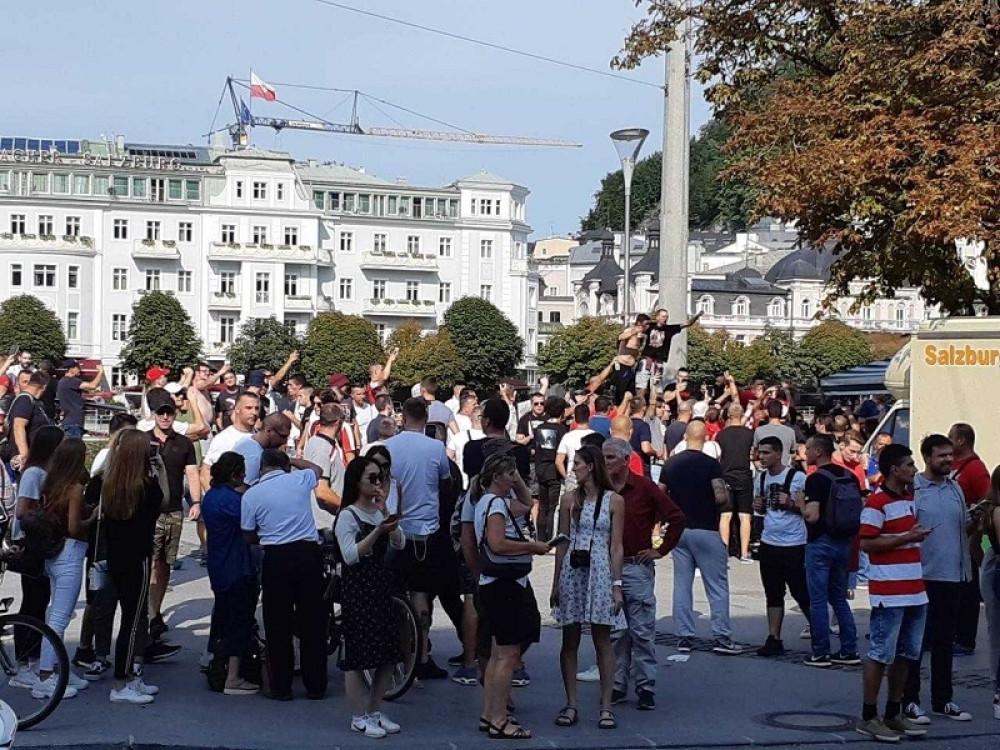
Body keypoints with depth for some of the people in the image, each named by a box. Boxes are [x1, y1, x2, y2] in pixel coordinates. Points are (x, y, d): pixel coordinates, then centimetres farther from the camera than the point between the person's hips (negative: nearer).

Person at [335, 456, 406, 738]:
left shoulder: (379, 513, 12)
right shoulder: (348, 515, -8)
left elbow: (399, 543, 1)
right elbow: (351, 555, -17)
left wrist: (385, 511, -10)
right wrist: (378, 531, -25)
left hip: (381, 585, 7)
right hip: (357, 587, -7)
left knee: (389, 654, 8)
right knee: (358, 653, -3)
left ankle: (375, 712, 20)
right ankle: (359, 718, 6)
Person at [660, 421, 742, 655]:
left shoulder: (670, 464, 4)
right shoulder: (711, 464, -11)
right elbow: (721, 497, -20)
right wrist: (726, 501, 1)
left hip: (679, 530, 5)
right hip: (706, 530, -5)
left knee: (682, 585, 8)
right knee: (717, 587, 2)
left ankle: (684, 636, 8)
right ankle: (721, 637, 1)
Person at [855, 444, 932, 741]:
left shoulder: (910, 498, 16)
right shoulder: (876, 502, -12)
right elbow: (867, 543, -18)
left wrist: (918, 535, 13)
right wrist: (906, 538, -17)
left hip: (915, 590, 9)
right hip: (889, 592, -9)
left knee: (906, 655, 12)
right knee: (881, 655, -4)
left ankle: (894, 714, 21)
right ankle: (868, 717, 3)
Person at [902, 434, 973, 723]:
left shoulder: (955, 488, 12)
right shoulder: (912, 488, -8)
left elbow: (966, 526, 19)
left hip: (952, 576, 6)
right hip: (922, 576, -6)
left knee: (945, 640, 14)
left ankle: (943, 699, 23)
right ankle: (910, 701, 9)